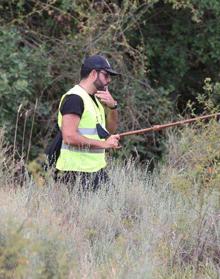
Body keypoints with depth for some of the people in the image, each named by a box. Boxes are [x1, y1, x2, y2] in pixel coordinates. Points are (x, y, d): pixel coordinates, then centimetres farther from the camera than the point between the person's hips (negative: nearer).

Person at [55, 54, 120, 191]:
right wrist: (103, 144, -18)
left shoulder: (95, 99, 17)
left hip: (97, 169, 9)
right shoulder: (74, 98, -13)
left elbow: (111, 129, 21)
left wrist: (112, 106, 3)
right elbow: (69, 137, -21)